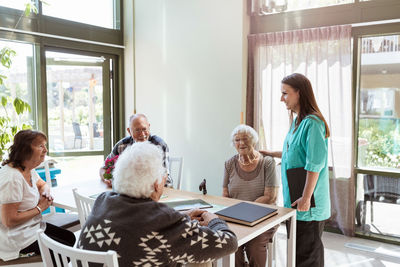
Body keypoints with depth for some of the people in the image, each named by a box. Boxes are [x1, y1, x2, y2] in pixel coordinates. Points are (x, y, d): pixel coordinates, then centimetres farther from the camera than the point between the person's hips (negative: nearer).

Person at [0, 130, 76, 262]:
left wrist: (46, 192, -1)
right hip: (19, 239, -10)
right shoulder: (12, 178, -28)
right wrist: (40, 208, -18)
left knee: (70, 238, 10)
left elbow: (42, 185, 23)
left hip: (34, 226, 10)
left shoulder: (29, 169, 2)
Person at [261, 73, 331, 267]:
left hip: (308, 206, -9)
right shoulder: (297, 121, 11)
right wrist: (269, 154, 27)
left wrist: (306, 198, -22)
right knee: (296, 251, 20)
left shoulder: (312, 123, -19)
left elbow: (315, 163, -23)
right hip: (294, 201, 9)